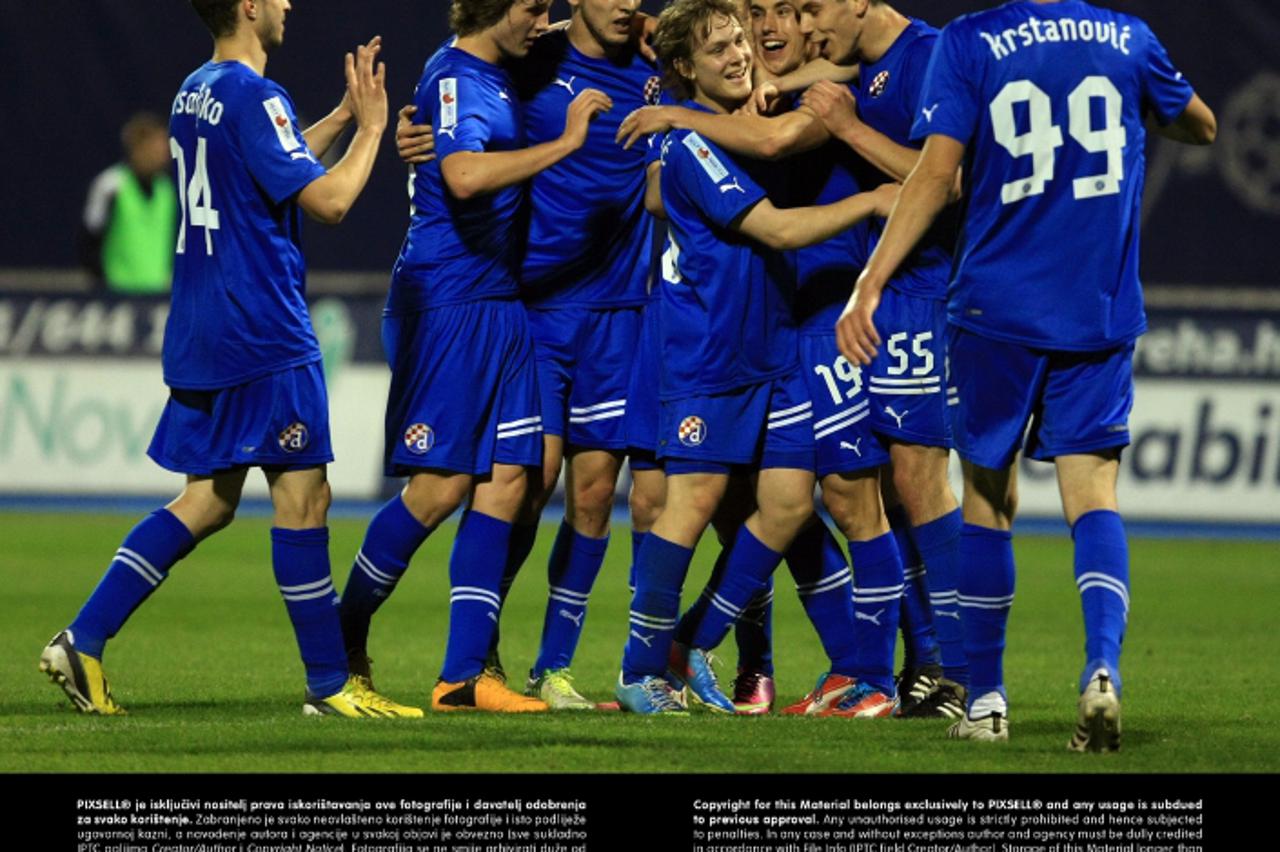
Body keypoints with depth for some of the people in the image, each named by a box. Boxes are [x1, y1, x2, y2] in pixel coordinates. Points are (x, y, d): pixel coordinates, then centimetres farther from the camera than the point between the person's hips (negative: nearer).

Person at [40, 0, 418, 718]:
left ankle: (83, 641, 4)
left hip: (200, 334, 9)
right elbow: (328, 200, -18)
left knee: (207, 501, 11)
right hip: (264, 335, -9)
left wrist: (344, 116, 25)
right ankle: (331, 685, -1)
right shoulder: (253, 97, -14)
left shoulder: (196, 93, 15)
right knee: (302, 495, -4)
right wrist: (370, 129, -4)